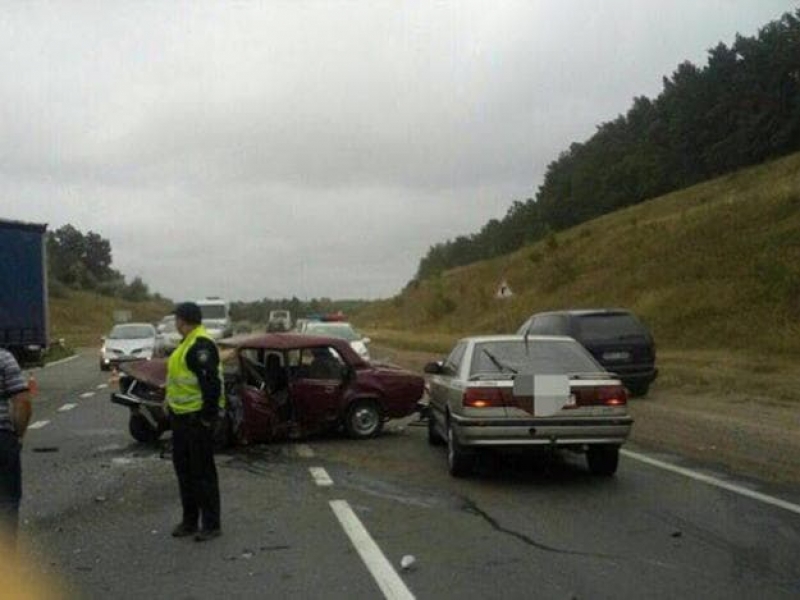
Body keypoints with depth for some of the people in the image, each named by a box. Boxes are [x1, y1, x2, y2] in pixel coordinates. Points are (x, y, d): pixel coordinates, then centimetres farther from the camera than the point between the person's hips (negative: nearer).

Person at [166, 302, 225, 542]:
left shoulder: (201, 345, -20)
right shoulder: (189, 343, 13)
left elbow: (211, 383, -25)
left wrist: (208, 417, -23)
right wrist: (172, 409, 19)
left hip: (197, 418, -10)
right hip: (182, 416, 10)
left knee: (203, 470, -1)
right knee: (183, 467, 16)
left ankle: (211, 524, 10)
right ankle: (189, 520, 27)